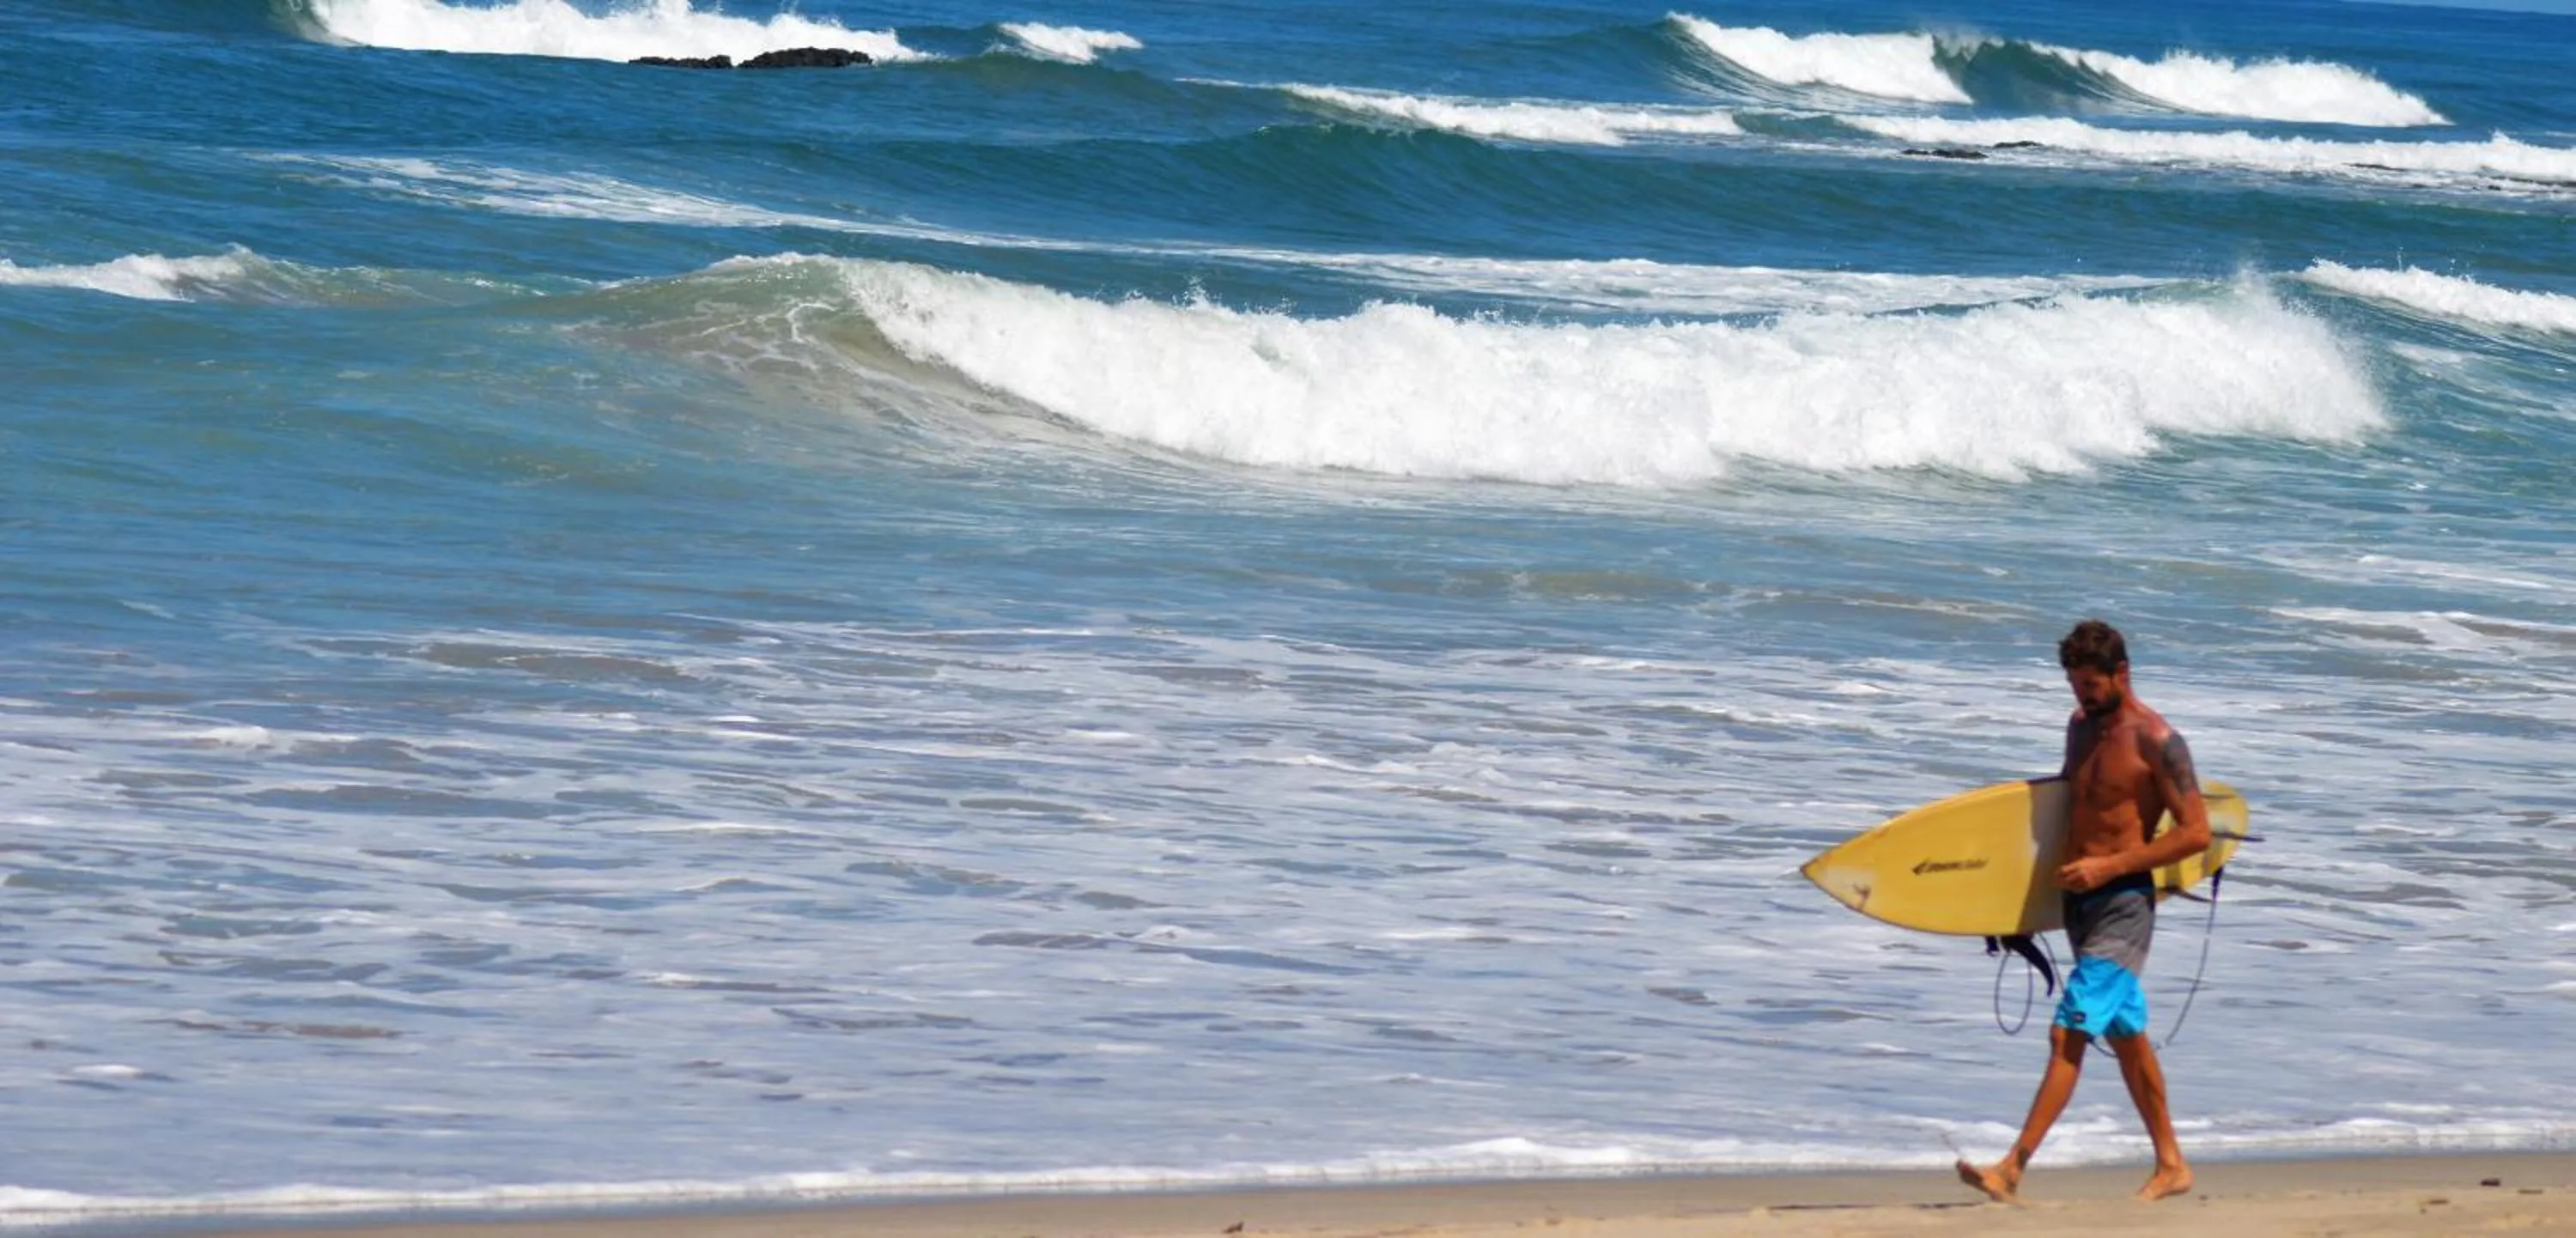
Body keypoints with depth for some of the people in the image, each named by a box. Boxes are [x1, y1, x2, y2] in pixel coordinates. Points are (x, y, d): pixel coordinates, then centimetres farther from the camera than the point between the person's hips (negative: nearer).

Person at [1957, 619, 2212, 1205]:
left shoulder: (2156, 741, -13)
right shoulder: (2082, 726, 11)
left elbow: (2196, 832, -15)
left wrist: (2110, 865, -19)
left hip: (2123, 903, -9)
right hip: (2079, 899, 9)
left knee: (2069, 1034, -14)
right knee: (2126, 1036, 15)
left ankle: (2012, 1170, -18)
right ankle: (2171, 1165, 24)